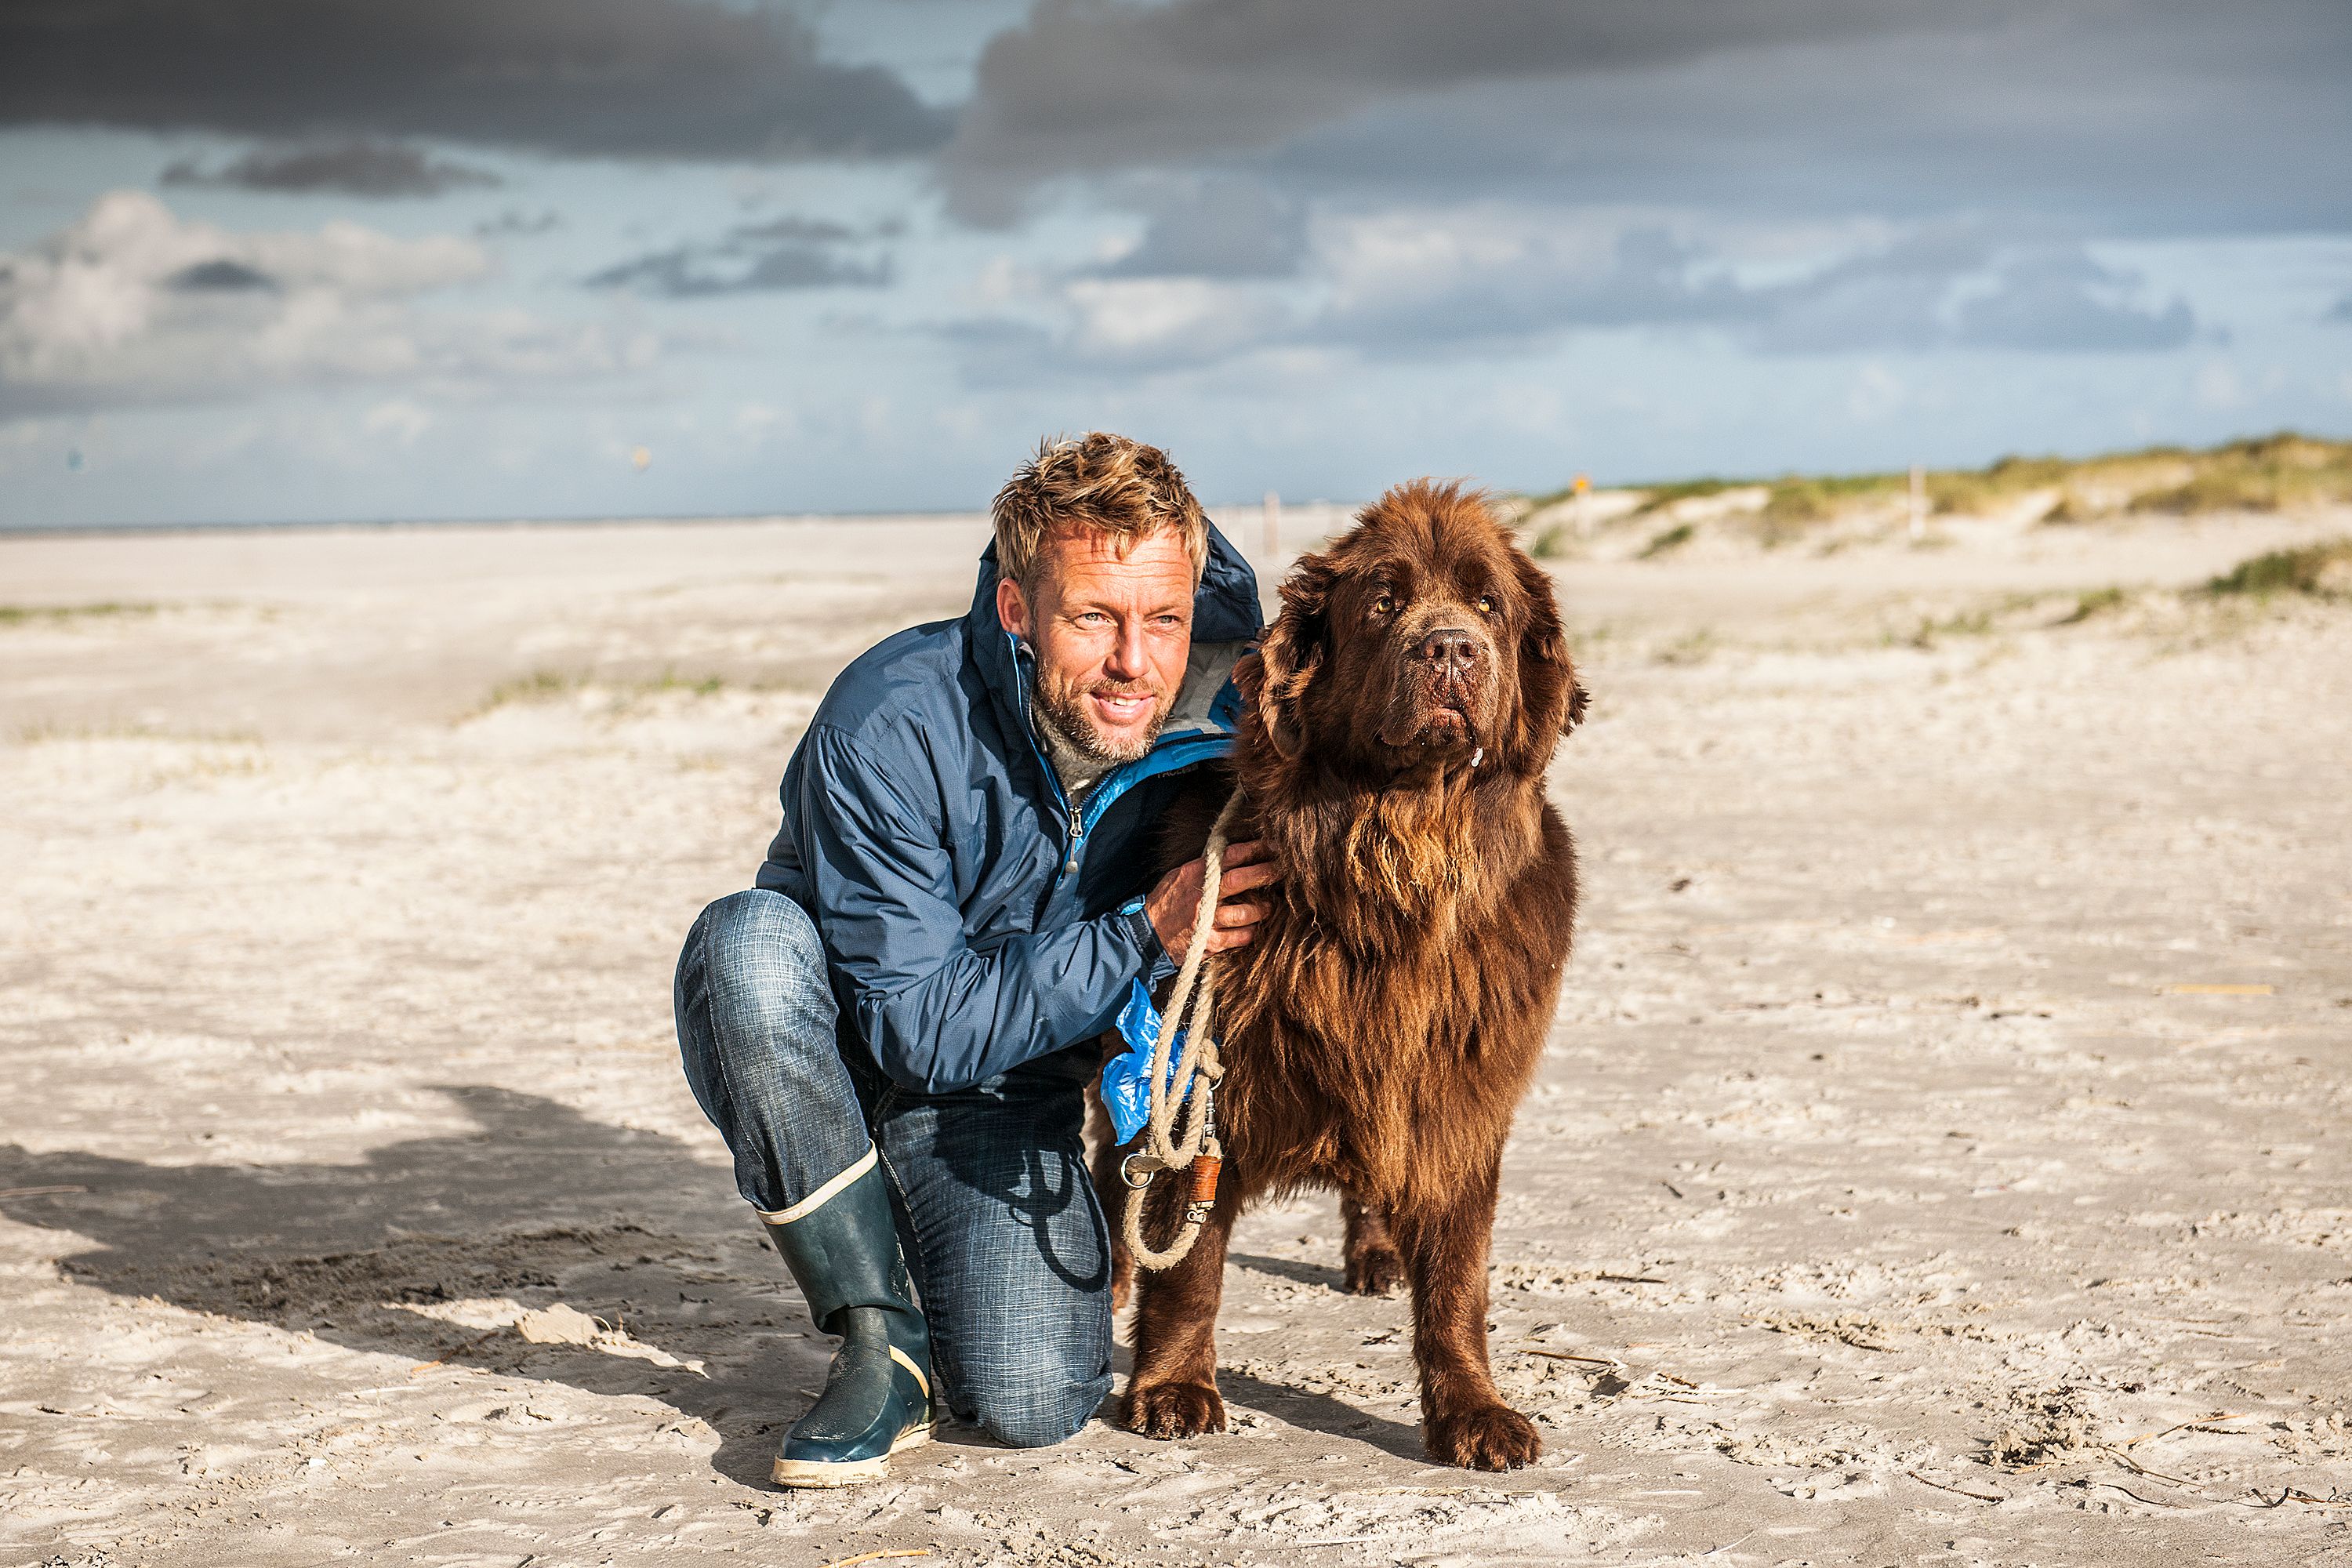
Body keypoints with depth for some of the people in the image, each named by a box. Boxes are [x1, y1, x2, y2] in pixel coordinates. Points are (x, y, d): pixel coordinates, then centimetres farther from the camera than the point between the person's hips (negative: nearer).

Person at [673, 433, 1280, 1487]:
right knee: (752, 939, -36)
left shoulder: (1211, 720, -18)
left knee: (1031, 1404, -22)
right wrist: (1143, 937, -34)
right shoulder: (886, 728, -29)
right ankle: (882, 1335, -21)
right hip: (834, 1054, -1)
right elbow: (919, 1026, -25)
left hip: (1001, 1092, 2)